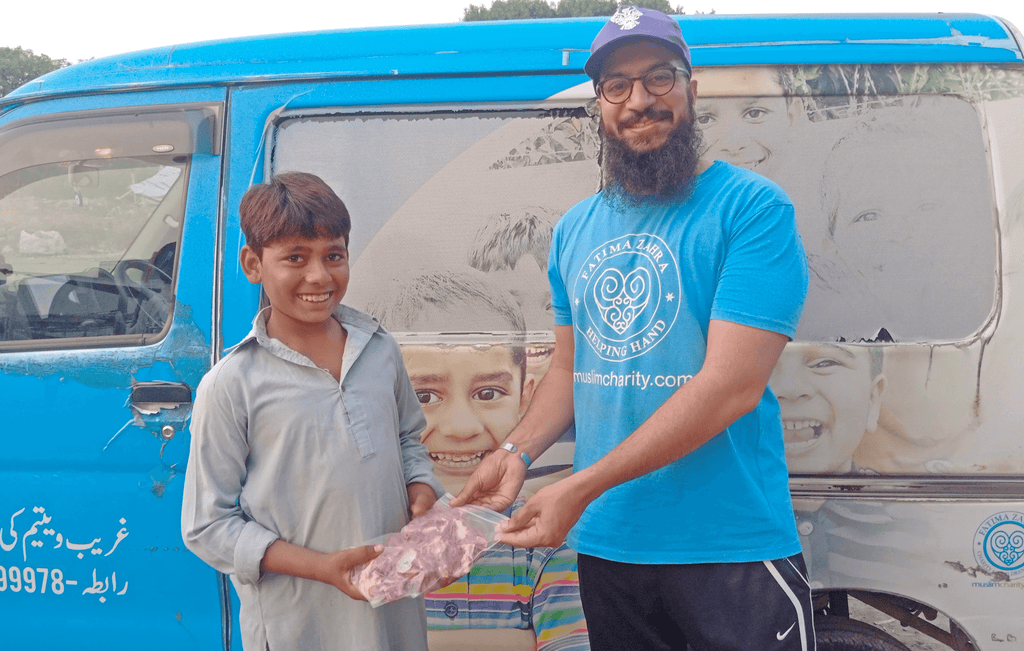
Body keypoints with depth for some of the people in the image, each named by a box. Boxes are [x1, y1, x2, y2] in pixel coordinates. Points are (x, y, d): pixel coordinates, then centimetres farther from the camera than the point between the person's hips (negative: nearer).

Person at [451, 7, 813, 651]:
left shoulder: (754, 209, -11)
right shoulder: (575, 229, 10)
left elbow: (732, 385, -19)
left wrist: (580, 488, -21)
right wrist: (516, 453, 0)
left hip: (730, 549, -5)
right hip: (605, 544, 6)